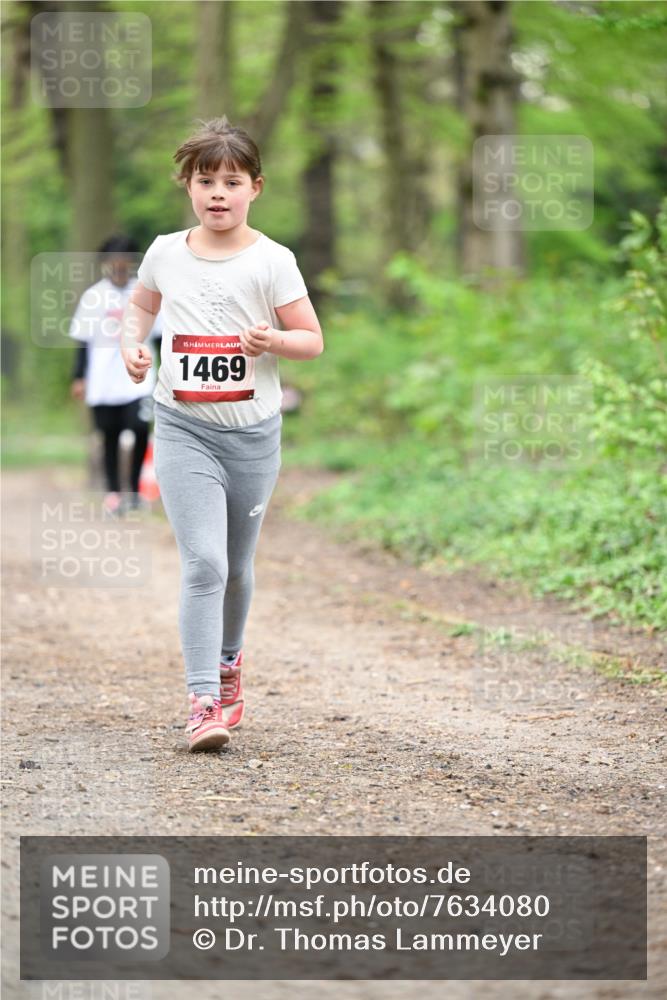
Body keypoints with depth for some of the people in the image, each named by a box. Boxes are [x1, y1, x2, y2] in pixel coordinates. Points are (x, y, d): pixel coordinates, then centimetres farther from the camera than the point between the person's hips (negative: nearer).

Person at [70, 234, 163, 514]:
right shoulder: (93, 296, 0)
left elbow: (160, 334, 8)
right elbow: (83, 341, 4)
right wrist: (79, 378, 0)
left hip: (137, 379, 0)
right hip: (104, 383, 0)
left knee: (140, 429, -14)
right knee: (110, 437, 6)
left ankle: (134, 488, 4)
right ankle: (113, 493, 17)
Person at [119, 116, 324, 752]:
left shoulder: (272, 261, -5)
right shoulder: (165, 253, 2)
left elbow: (313, 341, -1)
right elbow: (141, 304, 22)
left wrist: (273, 341, -22)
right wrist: (131, 345, 1)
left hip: (252, 431, 0)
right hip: (183, 429, 0)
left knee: (236, 565, 14)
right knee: (203, 561, -15)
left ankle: (227, 660, 41)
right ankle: (203, 699, -16)